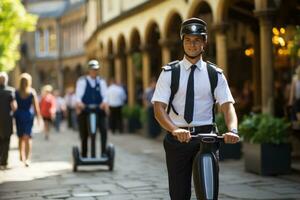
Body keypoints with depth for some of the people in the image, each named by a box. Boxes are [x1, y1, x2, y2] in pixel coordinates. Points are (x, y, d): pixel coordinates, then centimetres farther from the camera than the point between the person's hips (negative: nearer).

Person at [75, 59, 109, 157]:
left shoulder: (101, 82, 12)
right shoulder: (82, 81, 5)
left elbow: (104, 94, 0)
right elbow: (78, 94, -8)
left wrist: (104, 102, -23)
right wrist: (78, 102, -30)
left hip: (99, 110, 1)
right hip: (84, 111, -1)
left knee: (104, 130, -20)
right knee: (84, 135, 5)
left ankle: (103, 152, -16)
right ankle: (83, 155, 19)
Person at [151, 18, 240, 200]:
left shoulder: (215, 74, 6)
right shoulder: (169, 73, 3)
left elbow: (228, 105, -4)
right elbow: (158, 108, -6)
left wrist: (233, 130, -25)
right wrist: (175, 130, -26)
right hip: (177, 138, 0)